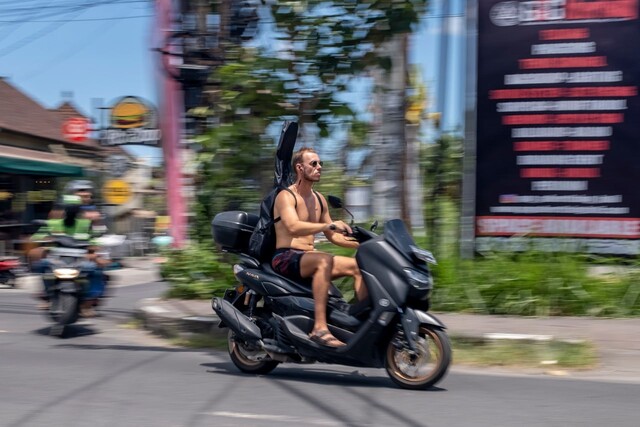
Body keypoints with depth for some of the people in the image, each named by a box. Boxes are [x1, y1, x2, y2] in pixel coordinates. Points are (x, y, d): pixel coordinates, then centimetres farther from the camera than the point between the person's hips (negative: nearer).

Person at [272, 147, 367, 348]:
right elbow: (293, 227, -27)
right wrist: (330, 225, -38)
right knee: (325, 260, -37)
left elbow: (332, 236, 20)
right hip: (285, 257, -8)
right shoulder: (286, 196, -7)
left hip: (309, 258, 8)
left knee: (359, 266, -7)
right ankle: (319, 328, -42)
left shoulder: (319, 199, 16)